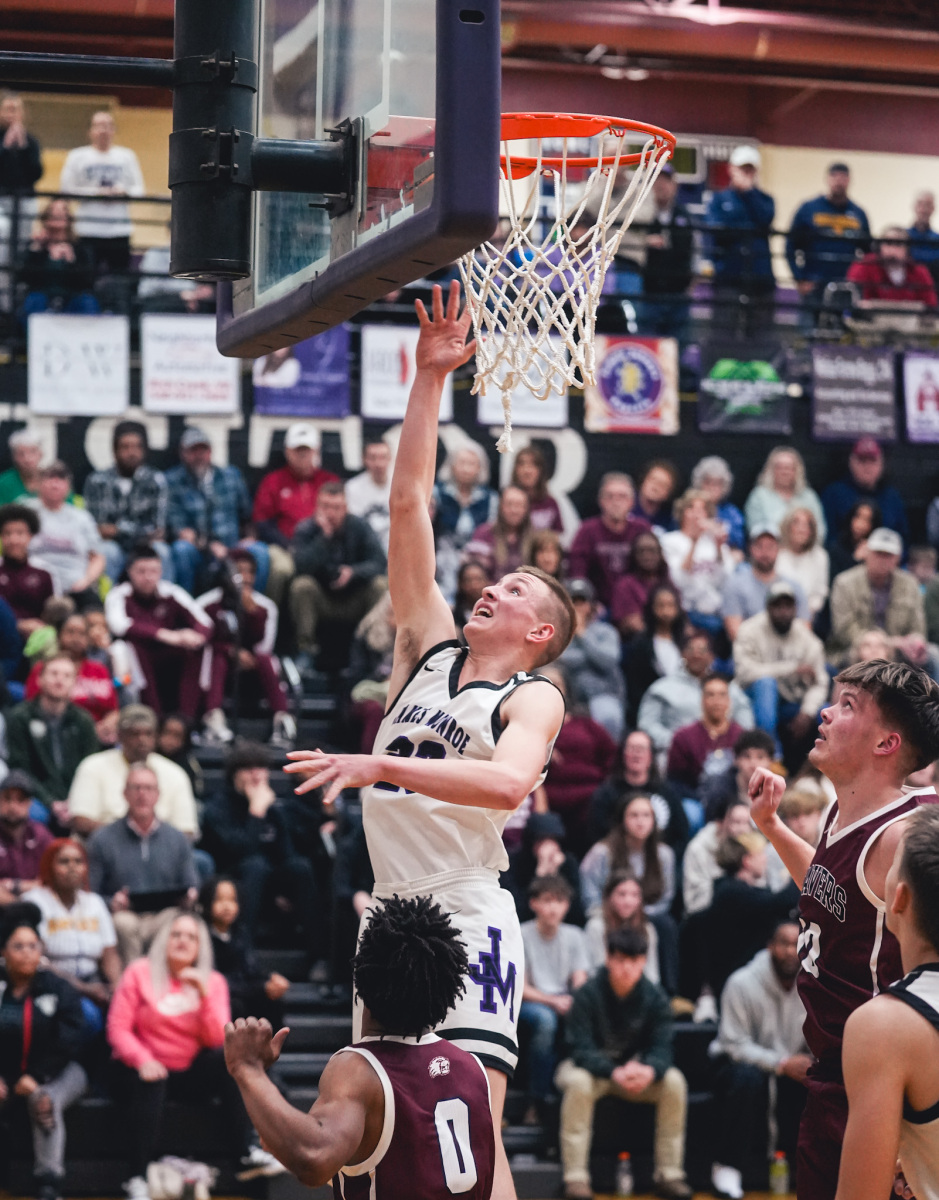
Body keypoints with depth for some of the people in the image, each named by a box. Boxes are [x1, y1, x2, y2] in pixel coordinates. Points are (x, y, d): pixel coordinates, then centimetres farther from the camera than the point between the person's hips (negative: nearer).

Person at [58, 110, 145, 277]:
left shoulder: (127, 156, 17)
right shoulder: (77, 156, 9)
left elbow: (139, 188, 13)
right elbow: (66, 189, 1)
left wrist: (123, 192, -9)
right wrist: (95, 192, -10)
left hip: (120, 230, 2)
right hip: (88, 230, -2)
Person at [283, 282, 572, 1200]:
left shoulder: (533, 699, -1)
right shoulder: (429, 649, 14)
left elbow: (509, 782, -23)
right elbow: (408, 502, 10)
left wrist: (385, 766, -30)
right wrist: (431, 380, 7)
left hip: (467, 916, -6)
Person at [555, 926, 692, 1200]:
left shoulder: (655, 998, -9)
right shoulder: (588, 994, -20)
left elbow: (661, 1049, -15)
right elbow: (581, 1051, -25)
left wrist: (648, 1070, -40)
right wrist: (615, 1073, -44)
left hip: (635, 1069, 3)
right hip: (591, 1067, -3)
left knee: (674, 1081, -23)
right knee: (578, 1082, -37)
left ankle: (669, 1175, -14)